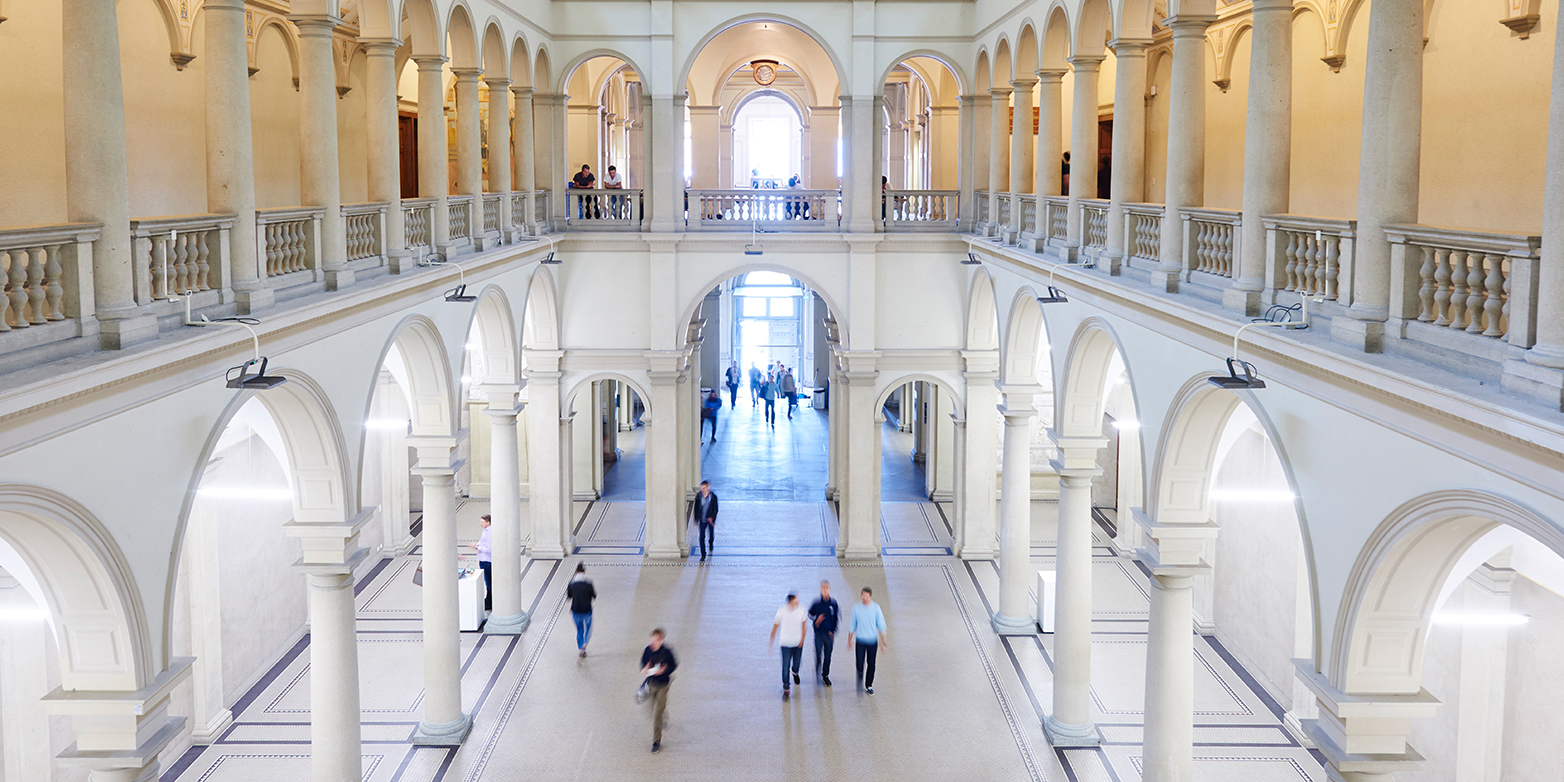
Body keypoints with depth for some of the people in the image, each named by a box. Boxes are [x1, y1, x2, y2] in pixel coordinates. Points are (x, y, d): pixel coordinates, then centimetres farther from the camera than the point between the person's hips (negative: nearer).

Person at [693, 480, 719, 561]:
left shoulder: (713, 497, -12)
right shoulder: (698, 496, -5)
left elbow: (715, 509, -8)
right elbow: (696, 508, 3)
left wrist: (712, 517, -19)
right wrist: (696, 519, 0)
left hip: (710, 519, -1)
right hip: (702, 520, 1)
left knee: (711, 535, 17)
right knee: (702, 537, -6)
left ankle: (711, 544, 52)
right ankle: (703, 555, -1)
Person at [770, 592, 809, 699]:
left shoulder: (801, 610, -7)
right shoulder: (781, 612, -13)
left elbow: (803, 625, 4)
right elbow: (775, 627, -1)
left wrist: (802, 639, -2)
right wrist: (771, 641, 4)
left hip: (798, 643, 2)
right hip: (786, 643, -2)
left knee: (796, 663, 15)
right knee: (785, 666, -7)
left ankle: (795, 673, 51)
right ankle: (786, 689, 3)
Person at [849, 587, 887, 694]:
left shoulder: (876, 608, -8)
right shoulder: (856, 608, -6)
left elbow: (881, 626, -1)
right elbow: (852, 625, 5)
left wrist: (883, 642, -2)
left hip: (872, 642, 0)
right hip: (860, 641, 0)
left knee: (871, 665, 7)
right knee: (860, 665, -5)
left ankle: (869, 686, 26)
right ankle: (860, 683, 25)